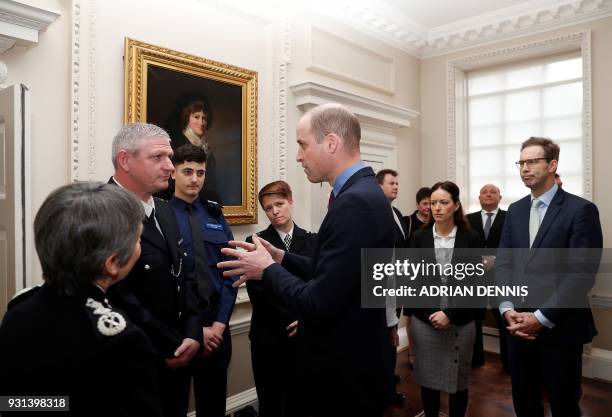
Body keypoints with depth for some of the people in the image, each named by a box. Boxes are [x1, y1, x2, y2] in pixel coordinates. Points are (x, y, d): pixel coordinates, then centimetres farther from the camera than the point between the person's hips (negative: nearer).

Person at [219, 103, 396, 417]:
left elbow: (319, 304, -27)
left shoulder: (353, 204, -27)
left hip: (346, 377, -9)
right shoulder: (361, 194, 4)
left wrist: (267, 270, -13)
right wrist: (281, 258, 2)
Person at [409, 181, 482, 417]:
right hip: (425, 322, 1)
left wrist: (450, 314, -13)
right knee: (427, 379, 11)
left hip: (460, 323, -1)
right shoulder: (419, 238, 0)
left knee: (458, 382, 11)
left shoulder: (471, 239, -3)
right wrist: (430, 314, -9)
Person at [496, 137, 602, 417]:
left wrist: (541, 318, -18)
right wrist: (507, 309, -8)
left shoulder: (580, 209, -9)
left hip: (559, 328, -5)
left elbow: (581, 273, -15)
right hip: (518, 324, 5)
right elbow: (503, 263, 5)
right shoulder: (515, 210, 9)